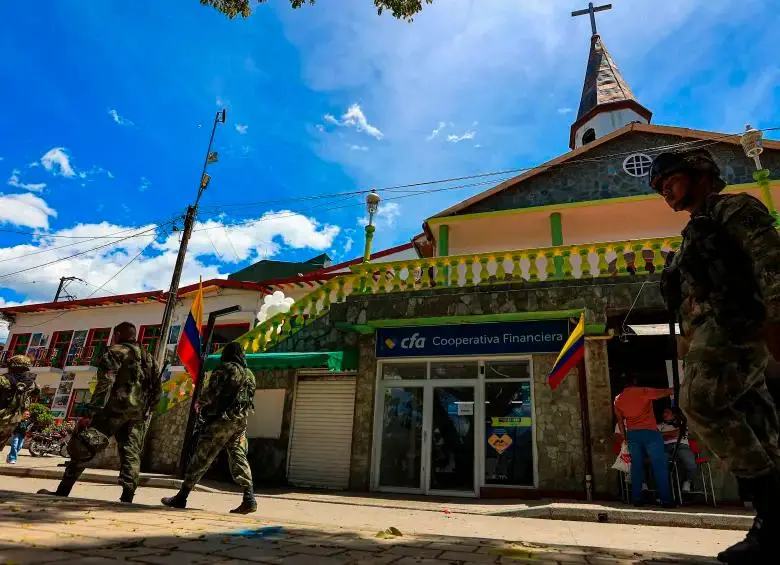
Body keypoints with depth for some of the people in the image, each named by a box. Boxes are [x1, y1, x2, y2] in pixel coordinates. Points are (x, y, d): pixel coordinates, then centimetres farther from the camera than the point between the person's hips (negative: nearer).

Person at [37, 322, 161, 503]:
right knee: (131, 454, 6)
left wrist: (91, 413, -14)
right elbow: (158, 389, 16)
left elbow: (104, 385, -12)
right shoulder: (148, 357, 19)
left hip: (115, 408, -5)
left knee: (82, 448, 4)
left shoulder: (114, 352, 1)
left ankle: (62, 492, 5)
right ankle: (127, 498, -1)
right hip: (138, 414, 5)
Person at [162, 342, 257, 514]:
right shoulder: (250, 375, 15)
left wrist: (200, 404, 9)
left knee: (201, 458, 2)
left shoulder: (225, 368, -4)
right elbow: (250, 401, 13)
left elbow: (211, 392, -9)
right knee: (239, 459, 6)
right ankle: (249, 499, -3)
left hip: (222, 419, -6)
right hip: (241, 422, 6)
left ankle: (181, 497, 10)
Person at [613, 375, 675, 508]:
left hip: (632, 434, 4)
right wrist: (674, 389, 16)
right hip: (649, 432, -4)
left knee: (636, 466, 9)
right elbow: (664, 392, -4)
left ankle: (636, 499, 10)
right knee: (659, 466, 2)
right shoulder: (643, 392, -7)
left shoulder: (618, 399, 8)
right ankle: (666, 500, 3)